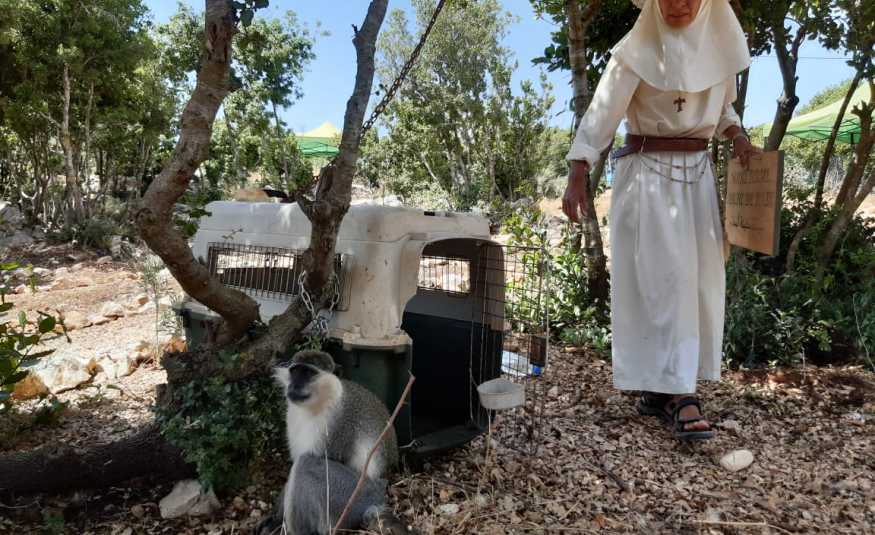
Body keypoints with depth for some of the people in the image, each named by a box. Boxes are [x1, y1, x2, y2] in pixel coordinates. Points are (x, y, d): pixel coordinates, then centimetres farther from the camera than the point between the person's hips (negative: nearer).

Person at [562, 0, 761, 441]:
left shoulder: (718, 44, 8)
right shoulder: (637, 50, -8)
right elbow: (600, 115, -13)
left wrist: (737, 136, 1)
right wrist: (577, 178, -20)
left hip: (698, 174, 6)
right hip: (648, 175, -6)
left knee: (699, 280, 5)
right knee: (660, 280, -8)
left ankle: (661, 387, 16)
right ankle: (677, 392, -4)